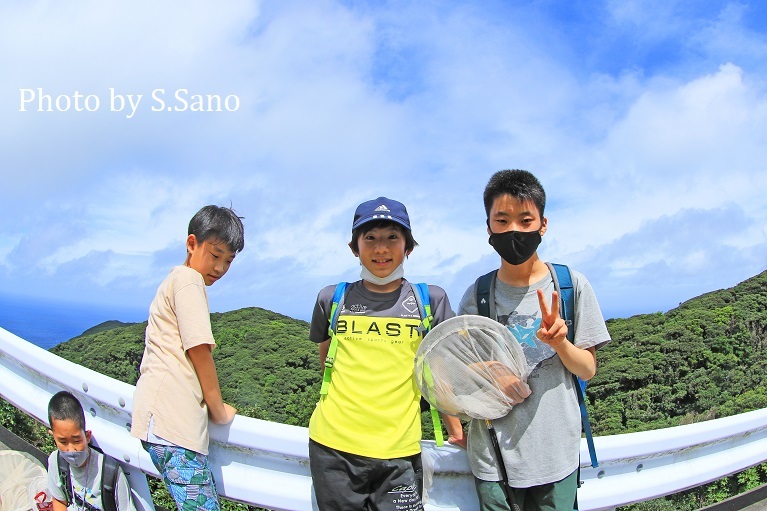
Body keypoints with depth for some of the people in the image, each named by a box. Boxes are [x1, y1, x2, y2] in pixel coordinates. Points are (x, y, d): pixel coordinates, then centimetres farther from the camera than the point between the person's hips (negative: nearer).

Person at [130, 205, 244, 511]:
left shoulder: (175, 280, 28)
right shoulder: (189, 280, -4)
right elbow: (199, 351, -9)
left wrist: (212, 408, 23)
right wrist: (220, 411, 1)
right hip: (170, 419, -10)